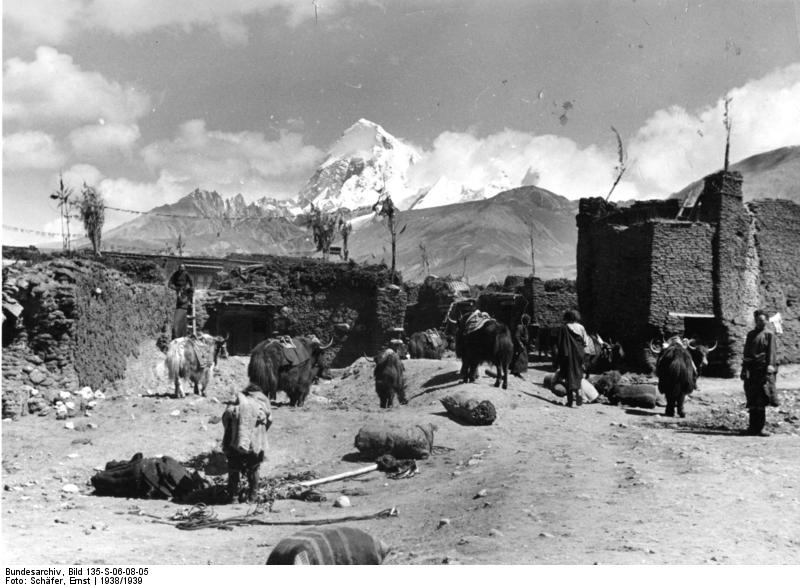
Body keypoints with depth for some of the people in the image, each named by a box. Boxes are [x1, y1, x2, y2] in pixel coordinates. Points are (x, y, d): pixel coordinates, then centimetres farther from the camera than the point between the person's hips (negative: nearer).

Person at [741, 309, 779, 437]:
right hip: (751, 370, 4)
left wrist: (769, 369, -17)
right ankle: (753, 427, 13)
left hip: (763, 369, -4)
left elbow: (772, 353, -6)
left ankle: (759, 428, 0)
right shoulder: (750, 334, 16)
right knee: (752, 401, 7)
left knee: (761, 401, -5)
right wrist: (744, 369, 8)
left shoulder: (769, 335, 2)